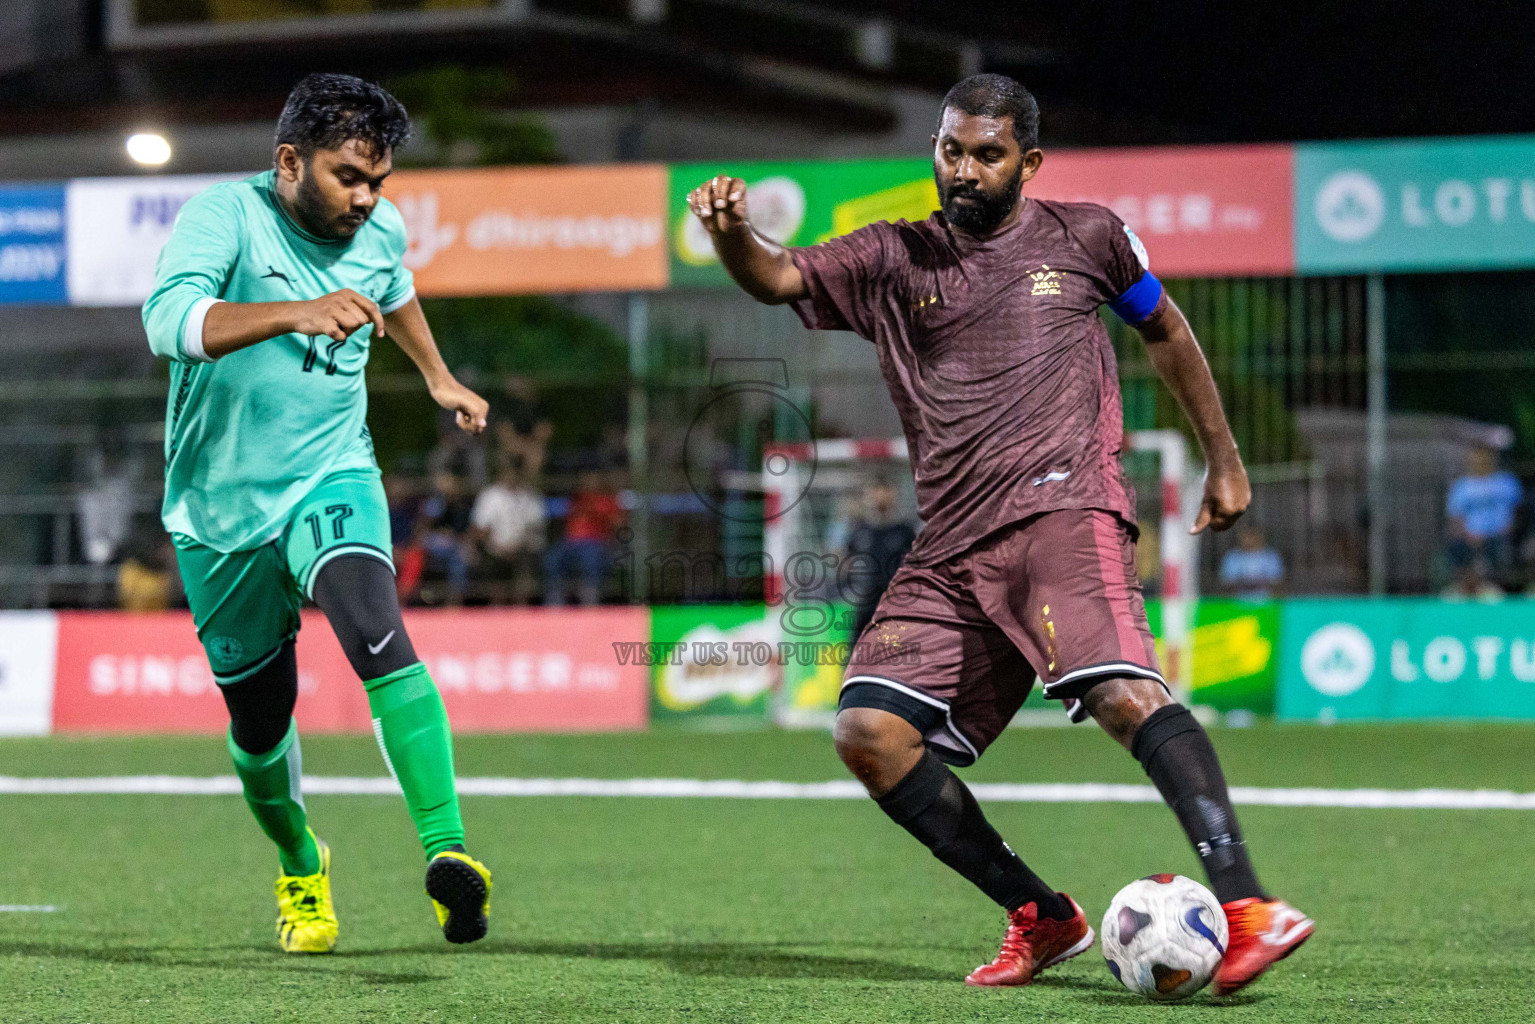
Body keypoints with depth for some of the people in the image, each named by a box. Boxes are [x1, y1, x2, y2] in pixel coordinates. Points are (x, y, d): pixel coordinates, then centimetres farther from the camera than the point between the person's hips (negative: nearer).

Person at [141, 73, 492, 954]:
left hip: (332, 483, 1)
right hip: (221, 508, -1)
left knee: (376, 633, -29)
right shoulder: (226, 217, -17)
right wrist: (295, 312, -50)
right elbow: (170, 320, -37)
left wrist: (438, 377, 37)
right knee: (260, 718, 10)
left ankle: (448, 850, -39)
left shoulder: (382, 230, 0)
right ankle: (301, 866, 41)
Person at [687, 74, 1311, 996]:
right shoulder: (893, 260, 15)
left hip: (1063, 506, -4)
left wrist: (1224, 459, 28)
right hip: (952, 546, 4)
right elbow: (782, 279, 0)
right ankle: (1042, 919, 0)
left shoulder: (1085, 237, 12)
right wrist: (733, 234, -23)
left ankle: (1247, 906, -35)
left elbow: (1165, 331, 27)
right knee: (870, 731, -10)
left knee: (1124, 692, -29)